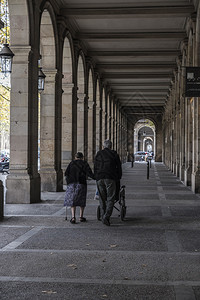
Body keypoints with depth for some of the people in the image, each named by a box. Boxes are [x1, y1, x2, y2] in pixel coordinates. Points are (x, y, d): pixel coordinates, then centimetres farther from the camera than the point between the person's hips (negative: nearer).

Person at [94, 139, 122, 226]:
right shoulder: (114, 154, 6)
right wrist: (118, 178, 18)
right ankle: (106, 216, -17)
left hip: (100, 179, 3)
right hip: (110, 179, -3)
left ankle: (103, 216, 10)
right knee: (110, 199, -2)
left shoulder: (98, 154, 13)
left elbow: (95, 168, 13)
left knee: (102, 199, 11)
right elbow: (119, 168, 9)